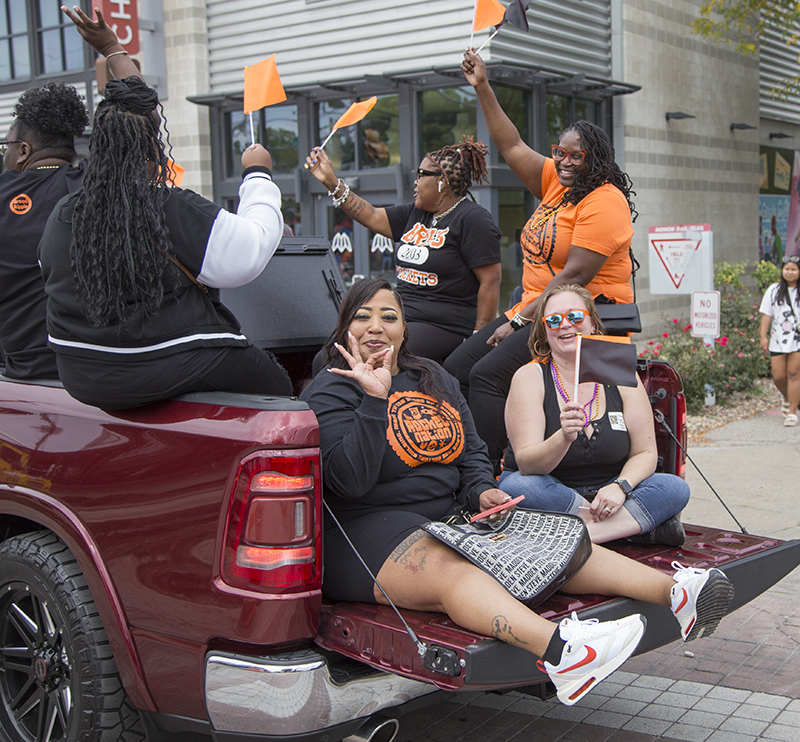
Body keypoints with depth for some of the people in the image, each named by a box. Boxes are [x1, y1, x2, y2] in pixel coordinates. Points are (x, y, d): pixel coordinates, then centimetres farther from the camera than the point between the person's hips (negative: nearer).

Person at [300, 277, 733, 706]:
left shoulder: (434, 378, 17)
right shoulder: (328, 393, -3)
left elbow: (473, 453, 20)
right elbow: (349, 481, -18)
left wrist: (481, 491, -2)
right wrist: (374, 400, -22)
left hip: (453, 515, 8)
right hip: (369, 531, -7)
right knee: (450, 570, -39)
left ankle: (672, 593, -30)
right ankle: (558, 651, -64)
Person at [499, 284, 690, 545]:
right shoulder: (530, 377, -10)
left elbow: (645, 453, -1)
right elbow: (526, 464, -19)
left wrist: (620, 486, -22)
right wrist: (563, 438, -39)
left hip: (606, 492, 2)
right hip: (551, 494, -2)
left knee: (675, 488, -18)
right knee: (517, 488, -35)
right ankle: (642, 521, -23)